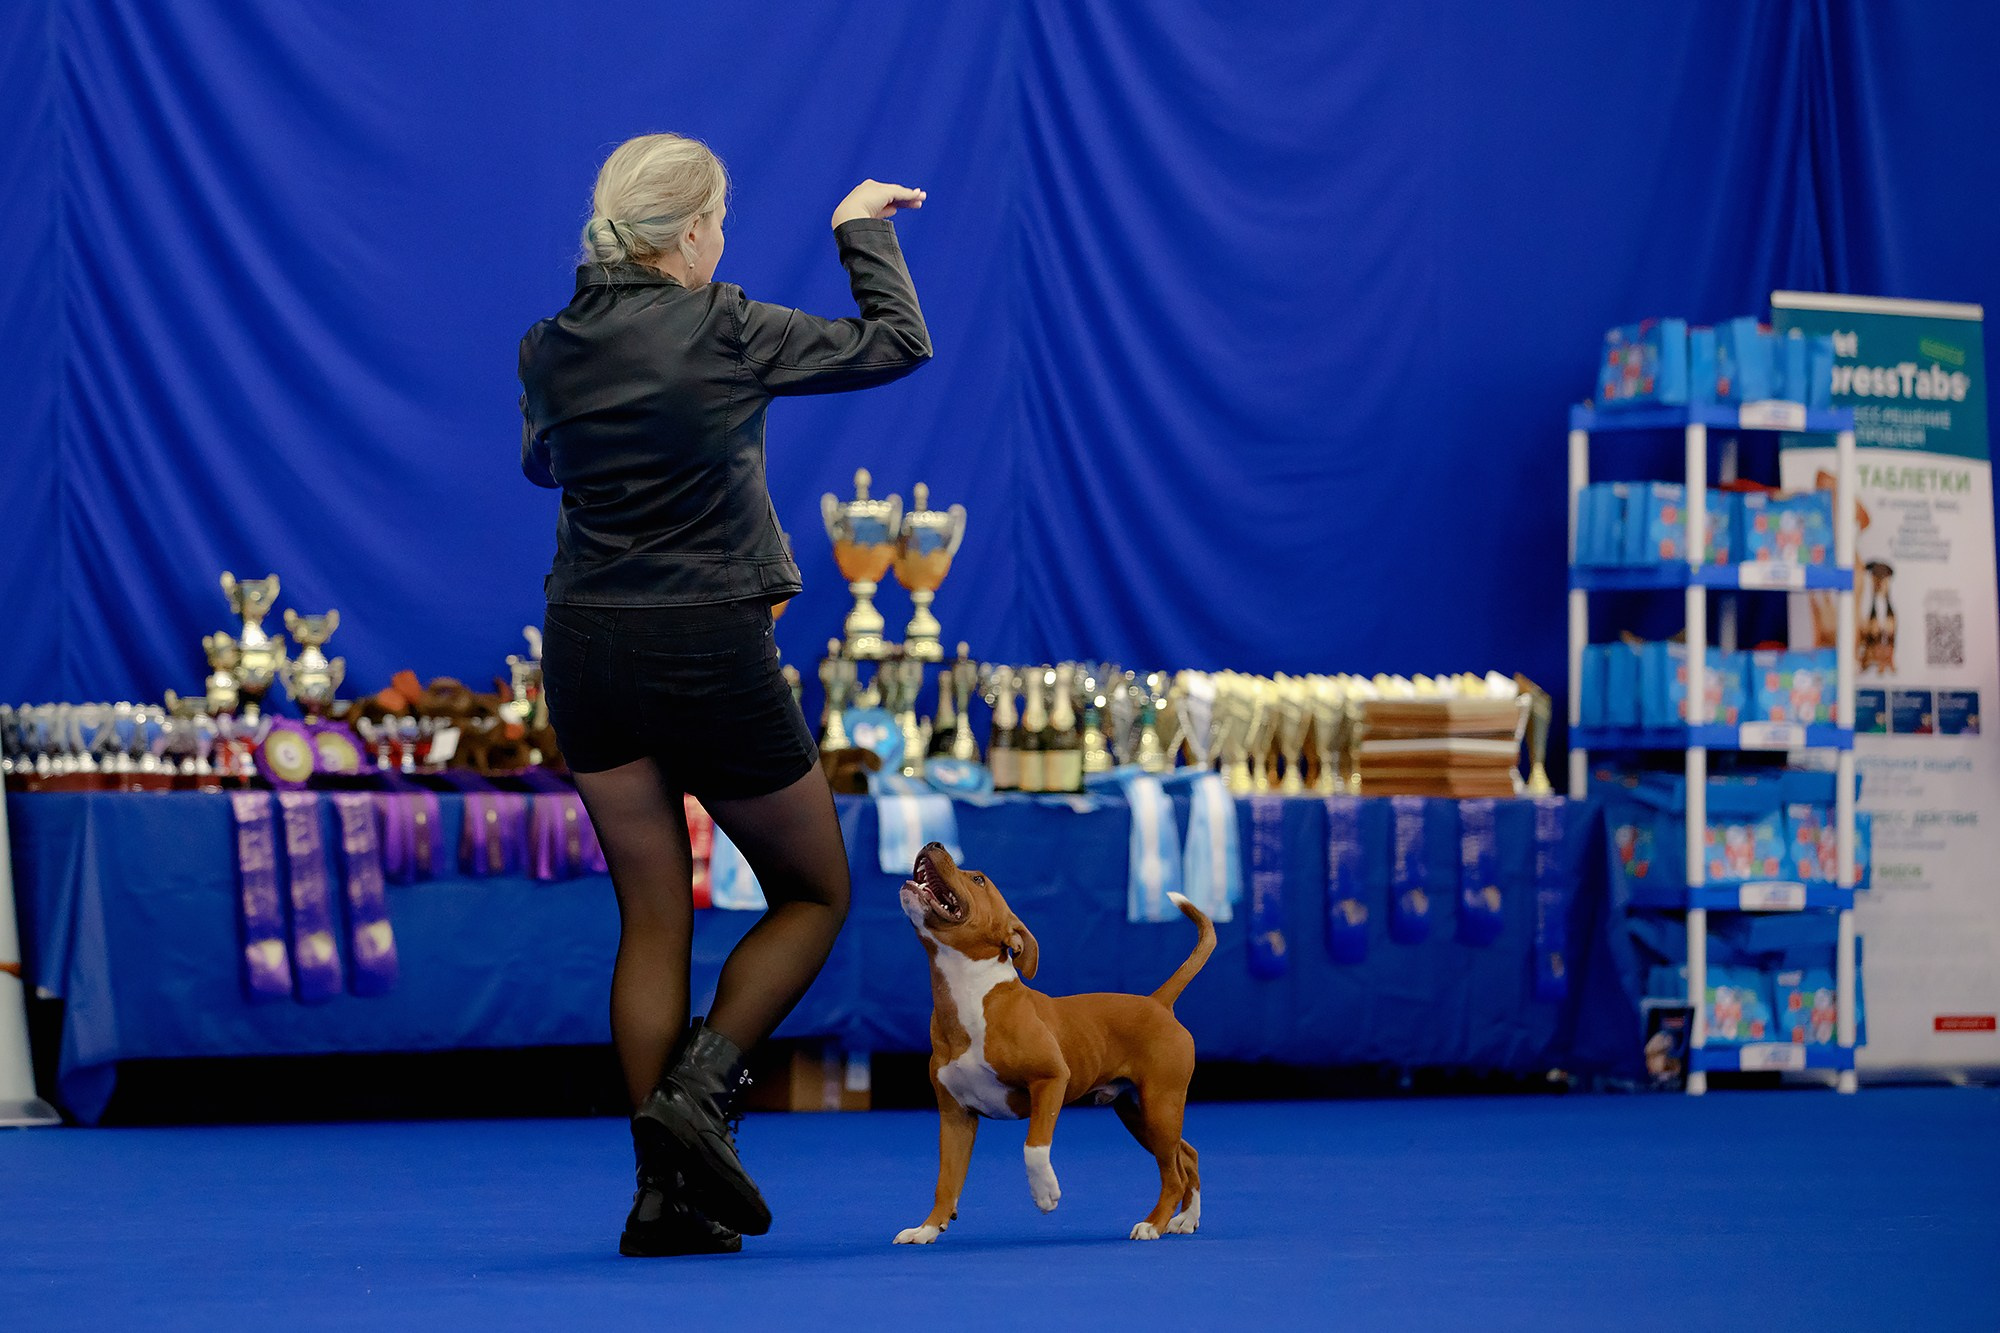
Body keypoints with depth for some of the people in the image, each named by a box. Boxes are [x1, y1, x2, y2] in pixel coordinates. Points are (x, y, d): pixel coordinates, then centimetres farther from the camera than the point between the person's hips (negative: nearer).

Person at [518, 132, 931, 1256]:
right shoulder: (727, 332, -13)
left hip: (586, 648, 6)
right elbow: (899, 345, -2)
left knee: (654, 914, 10)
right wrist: (863, 229, 12)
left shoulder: (551, 349, 4)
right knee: (815, 892, 13)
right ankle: (698, 1087, -6)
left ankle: (666, 1193, 5)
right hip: (710, 655, -5)